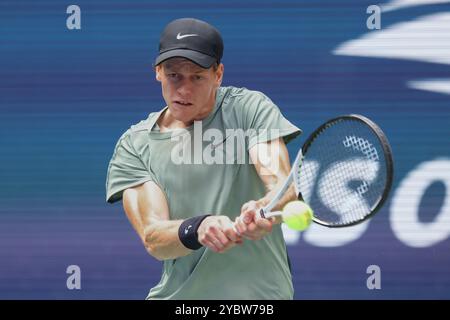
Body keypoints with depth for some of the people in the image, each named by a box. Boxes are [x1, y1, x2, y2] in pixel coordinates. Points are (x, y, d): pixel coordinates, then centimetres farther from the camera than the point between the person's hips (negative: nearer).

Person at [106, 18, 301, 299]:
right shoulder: (134, 146, -1)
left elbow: (284, 186, -17)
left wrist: (264, 208, -40)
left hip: (261, 296, -2)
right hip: (178, 293, 2)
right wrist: (197, 229, -34)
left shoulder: (249, 108, -4)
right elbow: (153, 239, -13)